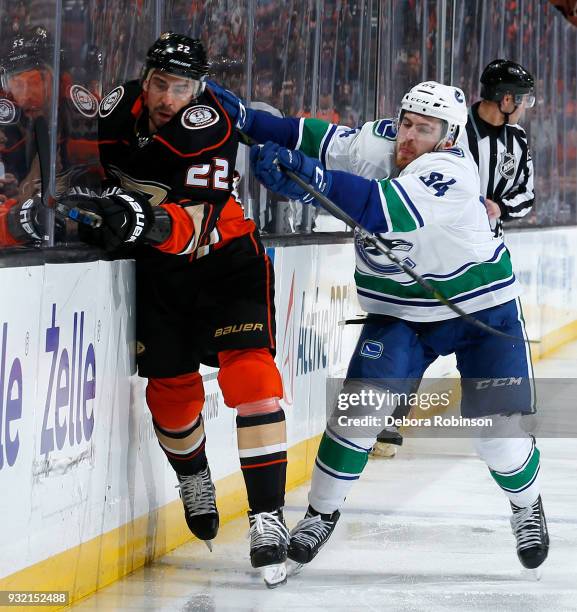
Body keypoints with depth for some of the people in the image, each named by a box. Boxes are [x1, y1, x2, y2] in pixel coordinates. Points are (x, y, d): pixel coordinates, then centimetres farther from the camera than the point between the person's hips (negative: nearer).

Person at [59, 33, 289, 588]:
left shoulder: (209, 129, -26)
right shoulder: (116, 110, -10)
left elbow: (195, 224, -37)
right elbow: (102, 167, 14)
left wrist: (145, 219, -53)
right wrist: (105, 211, -2)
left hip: (224, 257, -5)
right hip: (157, 267, 5)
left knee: (247, 373, -19)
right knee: (170, 385, 8)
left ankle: (267, 516, -20)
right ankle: (193, 479, 40)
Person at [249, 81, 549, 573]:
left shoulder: (454, 172, -30)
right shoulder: (378, 144, -10)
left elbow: (388, 210, -44)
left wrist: (310, 179, -54)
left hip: (483, 310, -4)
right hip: (401, 313, 4)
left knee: (498, 430, -7)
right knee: (360, 404, -13)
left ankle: (528, 506, 25)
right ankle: (322, 512, 4)